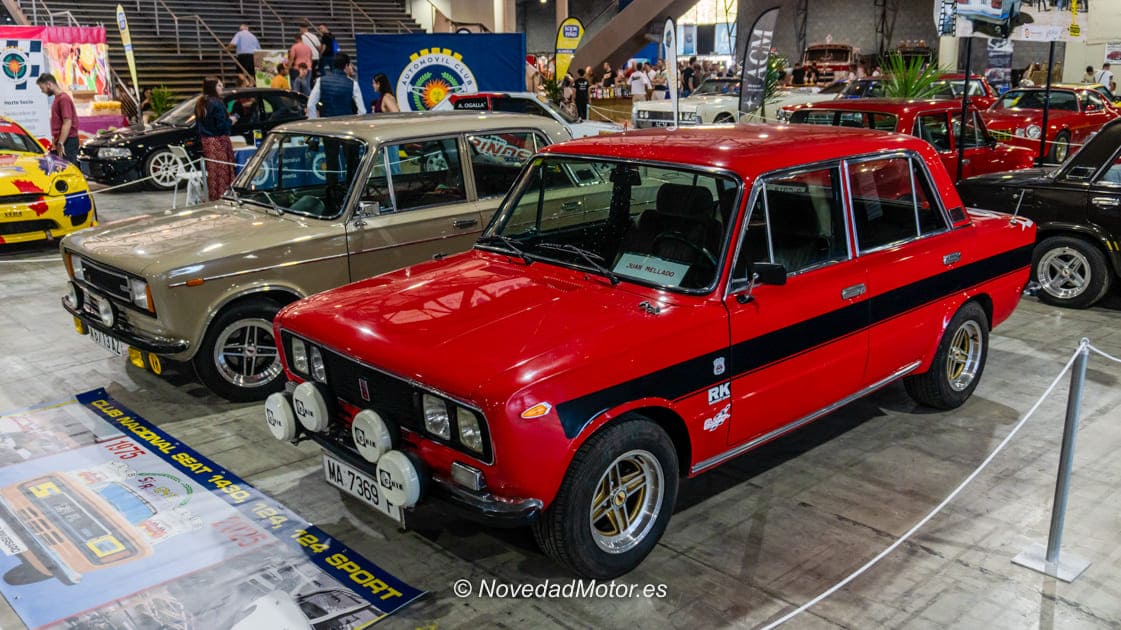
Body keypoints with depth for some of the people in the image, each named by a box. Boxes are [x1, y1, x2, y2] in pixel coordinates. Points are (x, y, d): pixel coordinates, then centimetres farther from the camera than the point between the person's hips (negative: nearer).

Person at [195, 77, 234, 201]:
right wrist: (230, 120, 0)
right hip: (218, 141, -8)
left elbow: (198, 124, 17)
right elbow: (222, 125, -17)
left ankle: (213, 197, 16)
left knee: (212, 172, 12)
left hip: (206, 141, 8)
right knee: (222, 172, -4)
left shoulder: (200, 103, 11)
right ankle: (222, 197, -4)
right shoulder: (217, 103, -14)